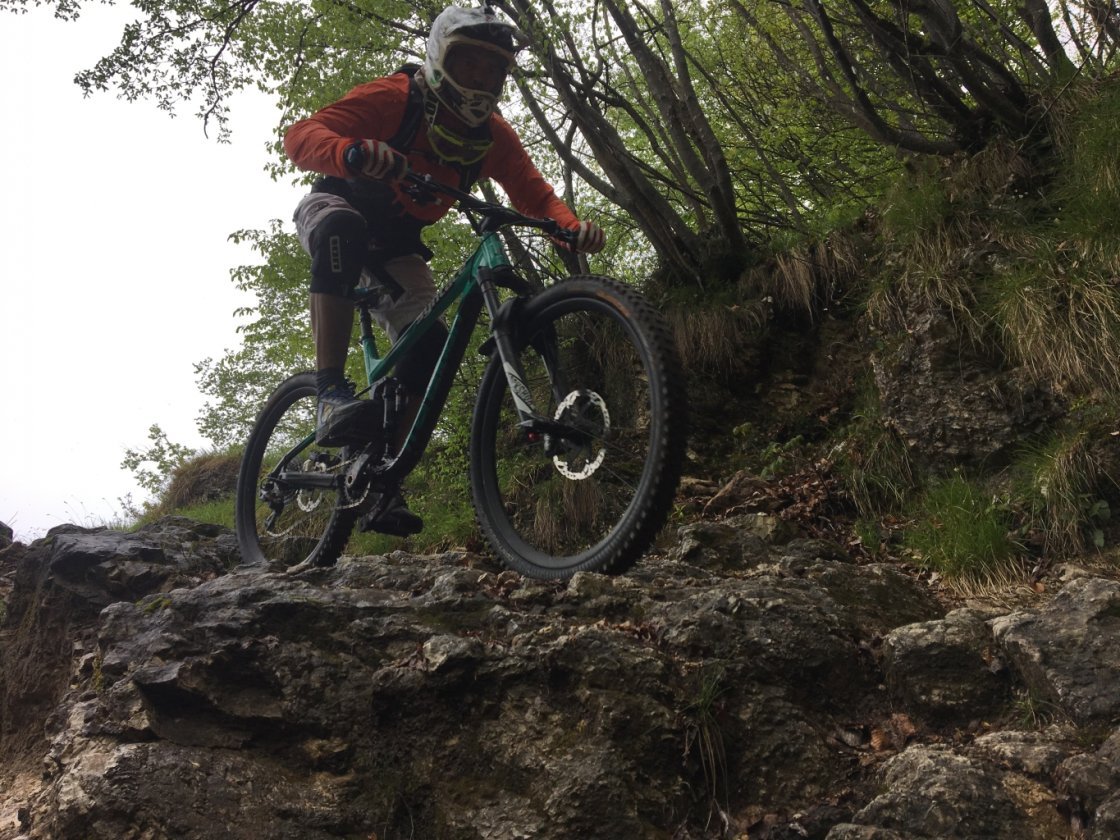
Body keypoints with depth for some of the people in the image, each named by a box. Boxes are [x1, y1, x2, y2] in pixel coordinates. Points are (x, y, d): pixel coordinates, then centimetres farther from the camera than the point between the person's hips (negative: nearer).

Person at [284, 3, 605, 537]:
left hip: (395, 248, 5)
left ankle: (382, 491, -9)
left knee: (429, 352, -14)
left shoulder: (493, 135, -10)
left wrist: (573, 227, -34)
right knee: (343, 231, -42)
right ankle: (331, 392, -45)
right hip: (334, 210, -5)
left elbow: (533, 194, -11)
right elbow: (300, 136, -36)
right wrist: (353, 152, -59)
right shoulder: (393, 98, -25)